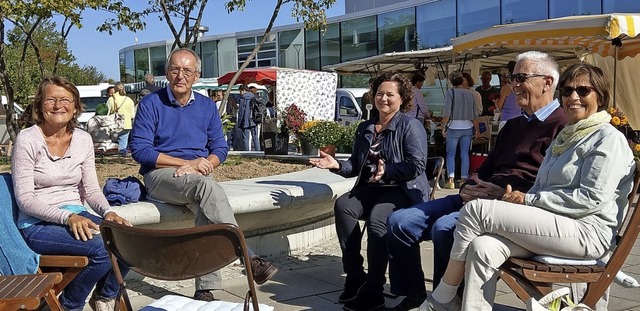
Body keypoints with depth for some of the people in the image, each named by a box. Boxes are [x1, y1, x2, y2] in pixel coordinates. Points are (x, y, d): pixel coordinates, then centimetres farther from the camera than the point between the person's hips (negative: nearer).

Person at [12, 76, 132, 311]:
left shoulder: (83, 139, 6)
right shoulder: (27, 140, -8)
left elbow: (92, 189, 9)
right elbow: (24, 199, -11)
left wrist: (108, 212, -12)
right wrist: (67, 217, -24)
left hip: (77, 217, 5)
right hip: (38, 225, -5)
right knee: (101, 248, -30)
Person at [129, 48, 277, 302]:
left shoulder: (207, 106, 12)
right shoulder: (151, 104, 1)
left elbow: (220, 148, 10)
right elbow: (139, 149, -8)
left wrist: (203, 164, -13)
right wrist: (186, 163, -14)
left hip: (198, 178, 4)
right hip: (161, 175, -3)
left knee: (205, 206, -32)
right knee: (207, 185, -34)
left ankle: (206, 288, -31)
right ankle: (249, 257, -37)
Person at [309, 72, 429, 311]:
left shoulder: (410, 125, -1)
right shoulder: (365, 128, 20)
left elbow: (417, 165, -13)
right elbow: (356, 166, 19)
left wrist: (387, 171, -28)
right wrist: (337, 165, -2)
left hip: (402, 190, -5)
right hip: (370, 188, 6)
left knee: (377, 219, -35)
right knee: (342, 205, -26)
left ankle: (373, 291, -25)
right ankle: (354, 277, -21)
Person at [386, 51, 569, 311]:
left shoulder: (561, 126, -3)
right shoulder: (514, 125, 26)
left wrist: (498, 194, -19)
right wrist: (471, 187, 5)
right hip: (478, 198, 9)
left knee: (445, 227, -34)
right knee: (399, 221, -4)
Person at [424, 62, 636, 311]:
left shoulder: (608, 139, -2)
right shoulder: (565, 136, 25)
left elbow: (592, 199, -14)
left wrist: (528, 199, -13)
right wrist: (515, 198, -2)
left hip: (585, 231, -8)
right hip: (554, 226, 8)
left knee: (475, 209, -19)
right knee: (484, 247, -23)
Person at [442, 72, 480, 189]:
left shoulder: (451, 93, -4)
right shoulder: (470, 94, 8)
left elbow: (446, 113, -10)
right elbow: (475, 115, 10)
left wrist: (443, 127, -3)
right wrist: (477, 130, 16)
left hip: (454, 127, -3)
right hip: (468, 127, 3)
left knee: (450, 154, 3)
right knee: (465, 154, 8)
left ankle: (450, 180, -4)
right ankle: (464, 179, 9)